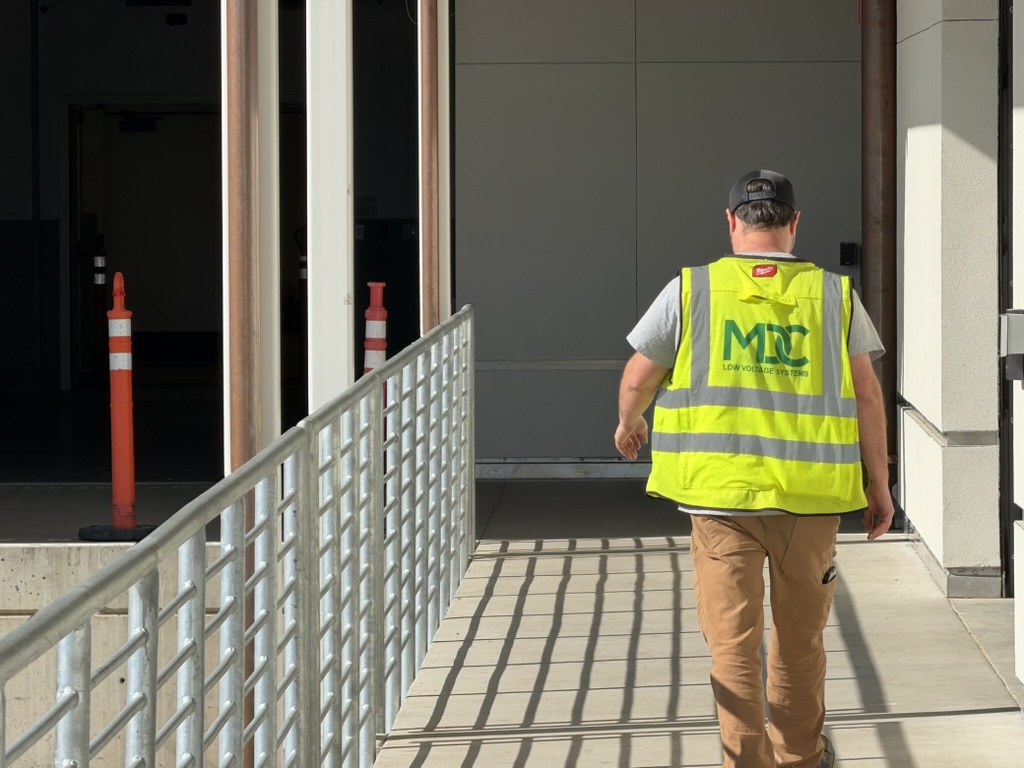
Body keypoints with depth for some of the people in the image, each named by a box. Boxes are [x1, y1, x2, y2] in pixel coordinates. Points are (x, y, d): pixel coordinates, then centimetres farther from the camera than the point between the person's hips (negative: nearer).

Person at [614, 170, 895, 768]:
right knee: (800, 636, 19)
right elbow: (867, 395, 1)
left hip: (721, 493, -1)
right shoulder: (835, 295, 1)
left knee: (734, 641, 4)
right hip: (811, 495, 2)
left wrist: (628, 425, 28)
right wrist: (879, 483, 9)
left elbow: (638, 381, 7)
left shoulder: (690, 291, -1)